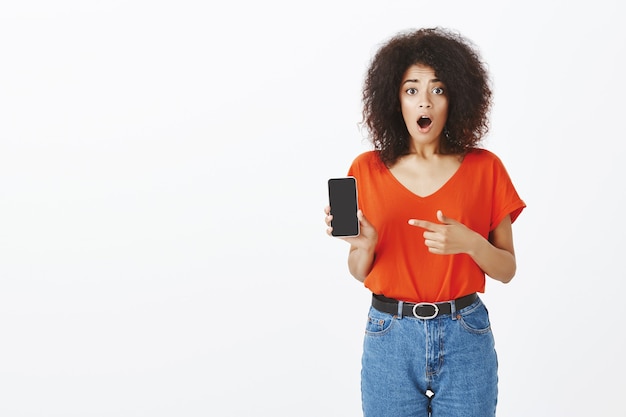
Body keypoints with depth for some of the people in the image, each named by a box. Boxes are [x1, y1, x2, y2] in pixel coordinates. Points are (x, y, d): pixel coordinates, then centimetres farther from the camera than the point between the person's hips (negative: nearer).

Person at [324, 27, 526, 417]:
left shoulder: (485, 168, -2)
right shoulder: (368, 169, -1)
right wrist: (364, 244, -17)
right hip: (390, 338, 0)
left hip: (465, 339, 0)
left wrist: (471, 243, -18)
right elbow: (360, 272, 5)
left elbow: (507, 269, 2)